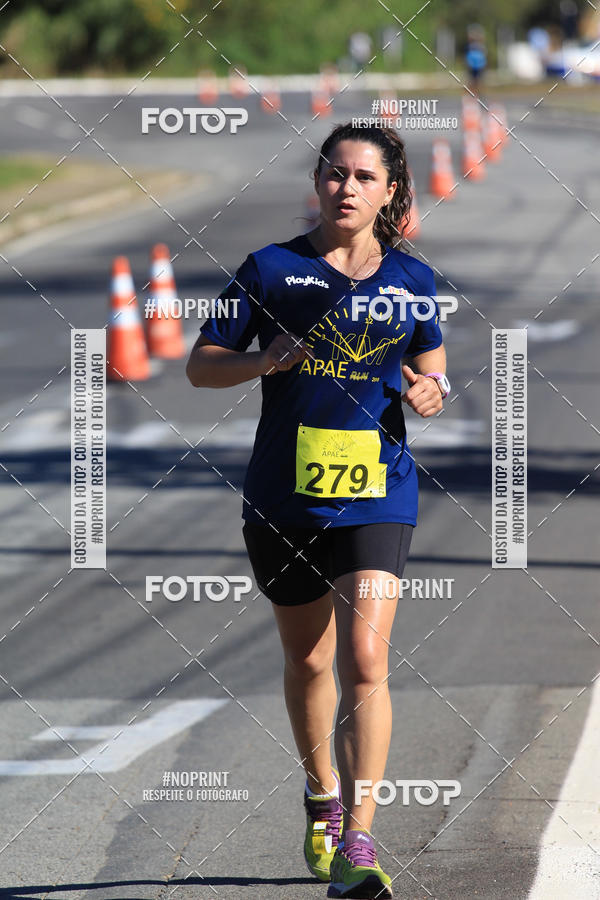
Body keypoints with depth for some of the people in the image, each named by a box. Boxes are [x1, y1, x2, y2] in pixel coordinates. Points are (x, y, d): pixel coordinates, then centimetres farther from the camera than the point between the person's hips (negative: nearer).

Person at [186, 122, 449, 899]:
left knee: (365, 660, -15)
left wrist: (430, 393, -4)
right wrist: (263, 361, -17)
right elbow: (201, 363, 2)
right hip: (284, 496, 1)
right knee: (307, 660, 15)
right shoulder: (271, 269, 0)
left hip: (377, 494, -1)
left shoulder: (413, 282, 6)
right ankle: (322, 796, 42)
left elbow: (431, 368, 20)